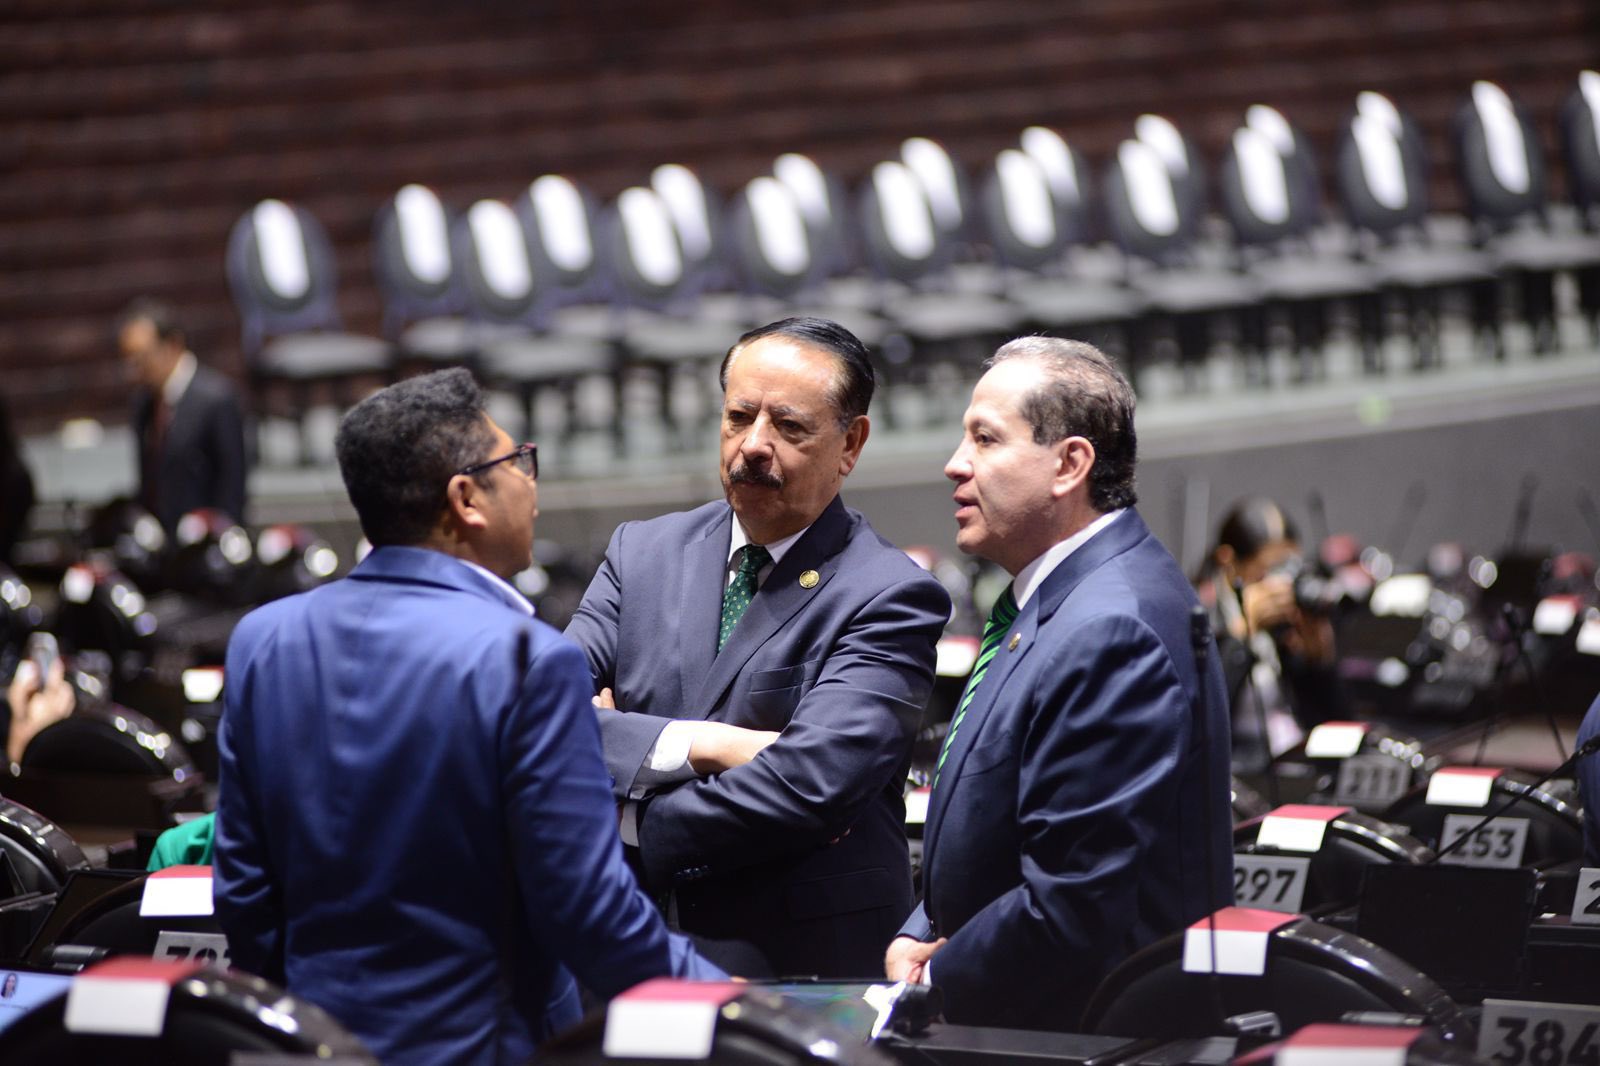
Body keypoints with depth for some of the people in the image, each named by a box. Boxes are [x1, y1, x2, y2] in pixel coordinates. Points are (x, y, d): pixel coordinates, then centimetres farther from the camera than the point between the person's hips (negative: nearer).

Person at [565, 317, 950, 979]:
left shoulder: (891, 599, -7)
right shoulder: (643, 553, 10)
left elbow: (809, 785, -19)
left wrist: (625, 826, -11)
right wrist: (692, 745, -16)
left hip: (807, 969, -4)